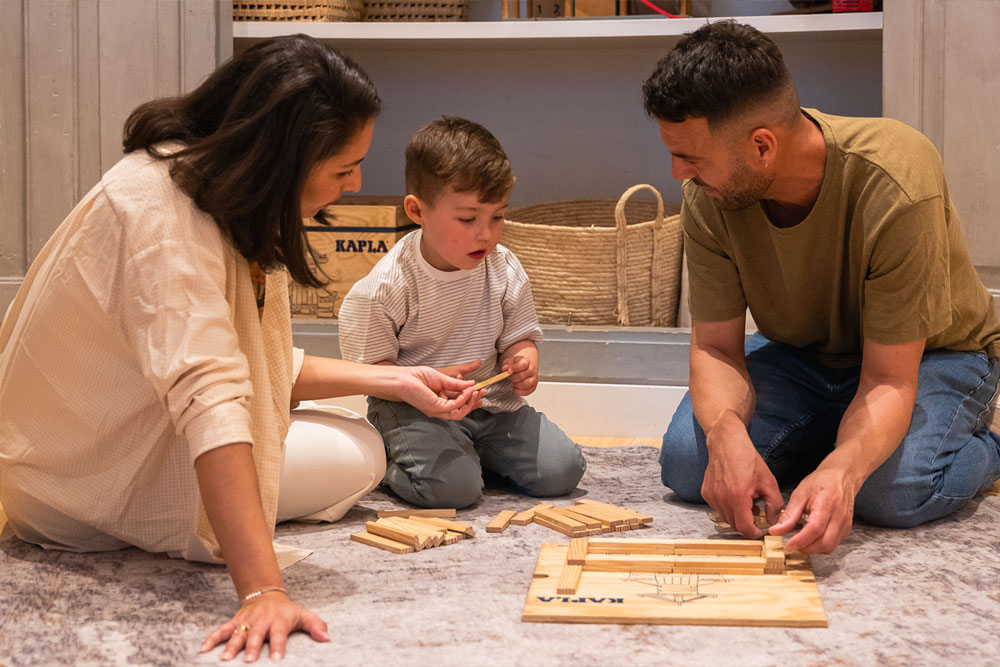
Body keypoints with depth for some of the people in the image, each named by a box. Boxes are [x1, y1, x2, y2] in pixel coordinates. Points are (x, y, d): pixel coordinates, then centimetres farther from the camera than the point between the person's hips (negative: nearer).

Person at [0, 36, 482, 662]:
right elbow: (209, 393, -43)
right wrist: (263, 591, -49)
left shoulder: (220, 197, 0)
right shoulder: (161, 210, -31)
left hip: (124, 433, 9)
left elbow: (266, 365, 7)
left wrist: (394, 381, -3)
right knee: (356, 458, -11)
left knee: (359, 448, 13)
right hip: (77, 476, -9)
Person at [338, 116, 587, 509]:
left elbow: (520, 336, 10)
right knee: (452, 486, -29)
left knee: (561, 470, -9)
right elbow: (368, 369, -12)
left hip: (492, 403, 5)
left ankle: (474, 452, 15)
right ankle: (385, 462, 3)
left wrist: (524, 364, -15)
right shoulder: (388, 286, -16)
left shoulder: (504, 268, -1)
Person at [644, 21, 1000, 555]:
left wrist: (841, 471, -54)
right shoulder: (707, 196, -22)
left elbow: (889, 381, -32)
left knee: (889, 491, -34)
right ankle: (835, 431, 7)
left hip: (931, 354, -4)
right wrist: (726, 433, -40)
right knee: (685, 462, -19)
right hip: (805, 352, 4)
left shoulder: (895, 189, -35)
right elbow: (716, 346, -16)